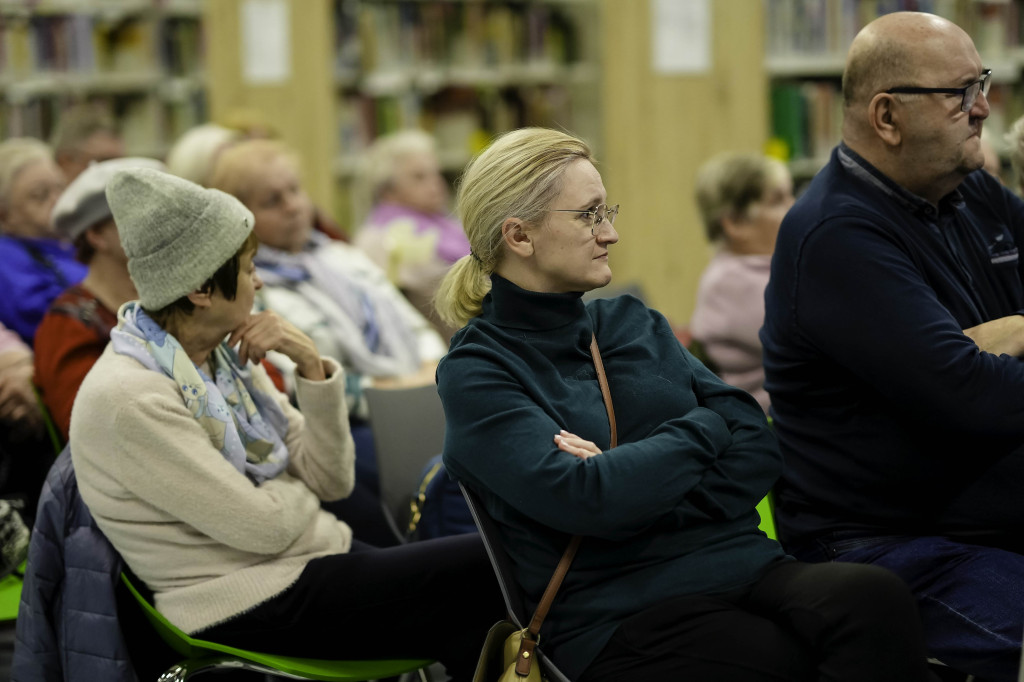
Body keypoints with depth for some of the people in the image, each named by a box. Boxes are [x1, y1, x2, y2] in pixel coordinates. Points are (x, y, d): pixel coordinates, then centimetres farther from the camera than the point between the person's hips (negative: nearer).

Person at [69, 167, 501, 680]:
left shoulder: (228, 356, 8)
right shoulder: (129, 400, -19)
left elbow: (331, 479, 6)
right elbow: (264, 526, -18)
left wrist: (310, 365, -7)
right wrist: (299, 483, 3)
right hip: (253, 613, -8)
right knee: (488, 572, -13)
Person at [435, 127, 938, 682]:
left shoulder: (633, 323, 19)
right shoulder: (477, 372, 1)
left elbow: (757, 448, 10)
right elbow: (583, 498, -16)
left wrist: (638, 487, -7)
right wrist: (704, 429, -1)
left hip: (742, 563, 6)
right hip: (622, 611, -6)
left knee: (874, 597, -29)